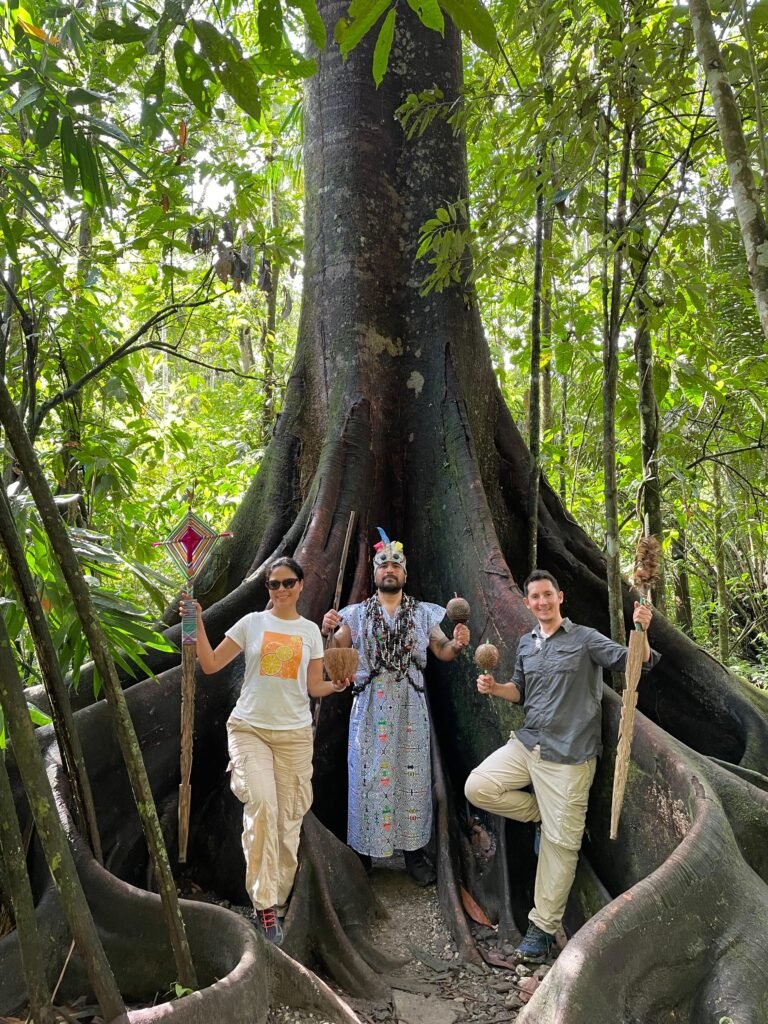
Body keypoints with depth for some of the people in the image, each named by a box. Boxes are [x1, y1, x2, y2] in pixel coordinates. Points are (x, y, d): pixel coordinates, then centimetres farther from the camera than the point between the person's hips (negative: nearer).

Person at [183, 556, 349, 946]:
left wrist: (336, 685, -12)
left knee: (288, 818, 5)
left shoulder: (310, 631, 7)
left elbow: (314, 686, 7)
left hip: (294, 734, 2)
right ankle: (264, 903, -11)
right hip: (249, 728, -2)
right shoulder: (252, 623, 2)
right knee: (262, 804, -22)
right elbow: (210, 664, 1)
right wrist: (197, 624, -9)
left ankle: (276, 900, 24)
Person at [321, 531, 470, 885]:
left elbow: (442, 652, 9)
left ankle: (414, 853, 19)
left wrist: (457, 644, -13)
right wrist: (329, 631, -20)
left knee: (412, 773, 5)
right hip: (370, 705, 0)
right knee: (368, 774, 3)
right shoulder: (357, 614, 6)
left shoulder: (424, 613, 9)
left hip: (409, 706, 1)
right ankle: (362, 853, 18)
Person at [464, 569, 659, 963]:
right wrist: (493, 687, 0)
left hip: (568, 754, -5)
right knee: (478, 788, -6)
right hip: (526, 743, 6)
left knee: (560, 842, 1)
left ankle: (543, 926, 17)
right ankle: (542, 814, 14)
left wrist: (641, 631, -36)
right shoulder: (526, 643, 12)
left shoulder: (585, 639, -6)